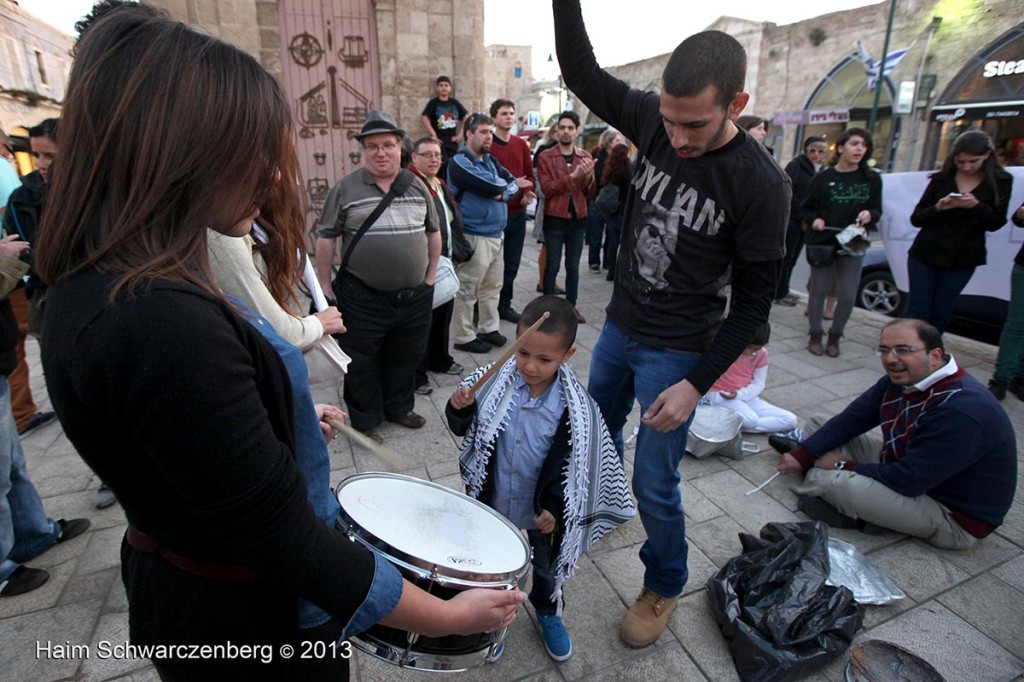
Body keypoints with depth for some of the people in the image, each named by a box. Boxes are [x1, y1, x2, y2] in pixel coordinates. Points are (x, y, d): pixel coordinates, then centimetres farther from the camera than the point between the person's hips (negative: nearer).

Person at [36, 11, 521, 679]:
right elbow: (282, 538, -32)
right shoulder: (163, 323, -36)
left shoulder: (85, 289, -4)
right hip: (244, 619, -8)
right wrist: (448, 614, -21)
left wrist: (279, 422, 19)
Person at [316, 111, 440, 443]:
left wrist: (430, 277, 10)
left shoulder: (417, 187, 6)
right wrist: (325, 287, -2)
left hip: (415, 297, 3)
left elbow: (433, 233, 14)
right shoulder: (345, 189, -4)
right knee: (362, 363, 9)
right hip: (363, 299, -3)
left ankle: (399, 407, 40)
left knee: (406, 358, 18)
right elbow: (325, 239, -1)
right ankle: (366, 420, 28)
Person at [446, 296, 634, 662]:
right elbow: (463, 429, -8)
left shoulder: (575, 406, -22)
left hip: (541, 507, 0)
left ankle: (549, 612, 55)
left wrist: (553, 505, -13)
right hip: (492, 499, 1)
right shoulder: (495, 381, -19)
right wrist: (459, 408, -28)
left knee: (546, 566, 25)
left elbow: (573, 459, -12)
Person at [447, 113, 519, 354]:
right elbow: (492, 185, -21)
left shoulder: (490, 160, 16)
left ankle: (489, 328, 29)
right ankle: (464, 337, 9)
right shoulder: (460, 162, -11)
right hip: (475, 236, -8)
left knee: (493, 287, 16)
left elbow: (514, 184, 8)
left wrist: (503, 193, -12)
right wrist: (504, 184, 0)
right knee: (467, 290, 0)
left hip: (497, 234, 9)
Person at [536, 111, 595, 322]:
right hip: (554, 220, -3)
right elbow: (547, 189, -14)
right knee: (552, 265, 2)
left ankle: (571, 307, 20)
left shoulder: (585, 156, 10)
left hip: (578, 219, 4)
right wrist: (573, 176, -22)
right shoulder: (545, 157, -2)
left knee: (573, 266, 10)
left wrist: (589, 176, -14)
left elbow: (591, 193, 6)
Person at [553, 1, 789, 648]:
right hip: (619, 327, 6)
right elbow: (581, 71, 1)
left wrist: (697, 384, -19)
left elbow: (753, 302, -15)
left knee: (654, 482, 1)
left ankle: (664, 588, 30)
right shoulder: (653, 121, -7)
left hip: (676, 351, -5)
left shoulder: (761, 184, -20)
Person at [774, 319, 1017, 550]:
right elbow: (851, 419, -3)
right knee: (819, 423, 8)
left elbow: (907, 481, -31)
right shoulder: (902, 379, -5)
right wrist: (802, 456, -12)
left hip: (956, 518, -8)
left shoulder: (961, 411, -33)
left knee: (837, 481, -31)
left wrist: (844, 466, -17)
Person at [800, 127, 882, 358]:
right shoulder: (823, 178, -2)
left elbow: (877, 211, 7)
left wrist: (869, 215, -15)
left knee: (847, 296, 1)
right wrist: (814, 220, -16)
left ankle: (834, 336, 19)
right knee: (819, 290, 6)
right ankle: (815, 334, 21)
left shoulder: (872, 179, 4)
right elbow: (805, 209, 4)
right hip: (822, 242, -1)